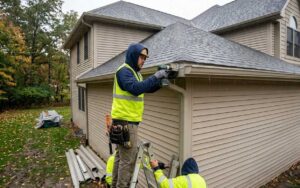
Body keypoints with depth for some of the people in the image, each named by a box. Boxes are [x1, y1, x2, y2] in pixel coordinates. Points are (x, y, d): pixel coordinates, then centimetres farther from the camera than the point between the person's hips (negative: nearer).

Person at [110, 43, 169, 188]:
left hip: (126, 121, 10)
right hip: (125, 122, -10)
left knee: (121, 156, 19)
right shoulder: (124, 71, -13)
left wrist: (159, 82, 0)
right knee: (128, 159, -3)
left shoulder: (135, 72, 17)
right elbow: (136, 88, -30)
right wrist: (155, 77, -23)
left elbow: (146, 89, 16)